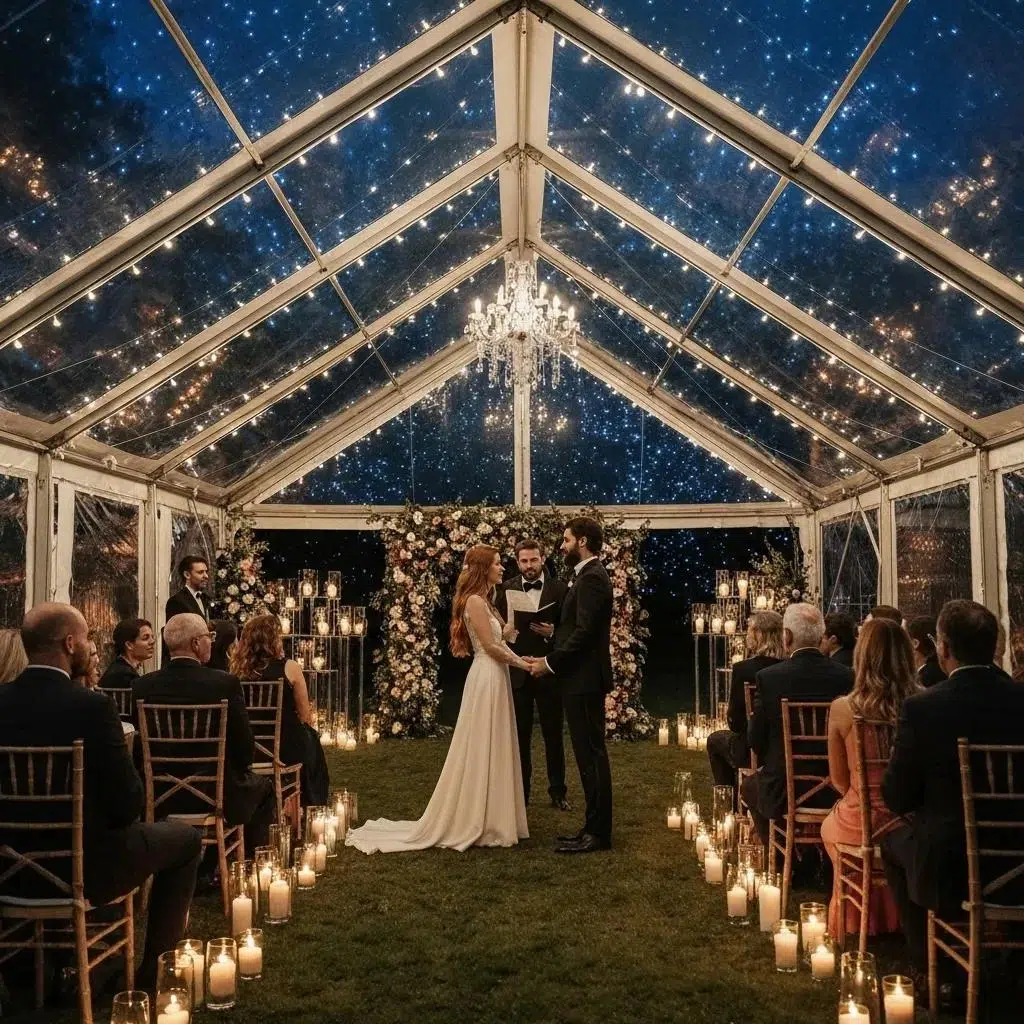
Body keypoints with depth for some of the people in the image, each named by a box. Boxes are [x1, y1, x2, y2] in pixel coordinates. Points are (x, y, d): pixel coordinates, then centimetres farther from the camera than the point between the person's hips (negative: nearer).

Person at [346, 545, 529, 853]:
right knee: (482, 750, -3)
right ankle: (476, 823, 5)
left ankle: (482, 819, 20)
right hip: (487, 679, -10)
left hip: (495, 679, 10)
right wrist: (523, 664, -7)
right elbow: (491, 647, -17)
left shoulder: (483, 600, 16)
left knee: (492, 751, 13)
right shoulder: (475, 601, -14)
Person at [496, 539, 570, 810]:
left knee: (553, 734, 8)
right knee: (520, 735, 10)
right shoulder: (506, 589, 2)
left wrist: (552, 632, -21)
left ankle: (557, 792, 20)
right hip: (516, 672, 1)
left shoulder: (559, 589, -2)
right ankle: (520, 792, 21)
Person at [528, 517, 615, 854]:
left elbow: (584, 632, -22)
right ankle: (595, 827, 20)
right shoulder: (586, 576, 16)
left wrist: (550, 662, -14)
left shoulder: (591, 577, -15)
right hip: (581, 678, 10)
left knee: (591, 755, -3)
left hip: (584, 679, -10)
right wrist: (553, 657, 7)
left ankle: (598, 833, 4)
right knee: (589, 755, 13)